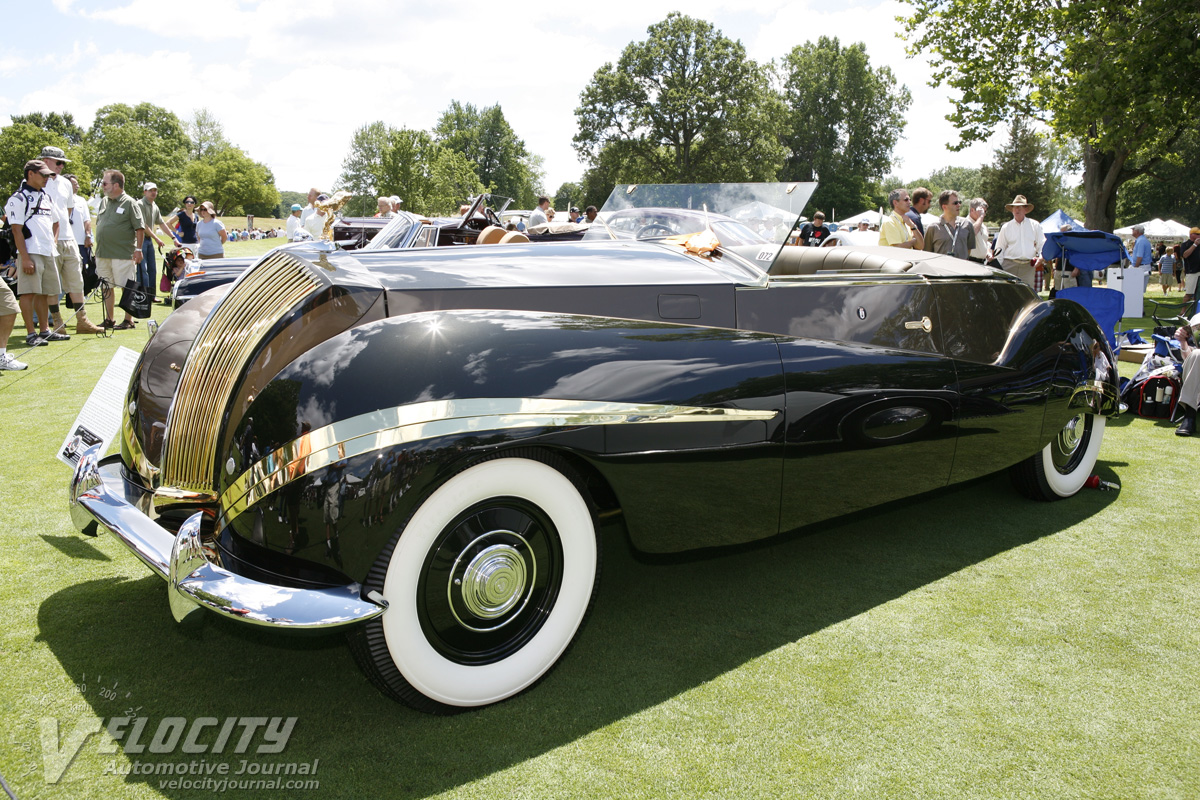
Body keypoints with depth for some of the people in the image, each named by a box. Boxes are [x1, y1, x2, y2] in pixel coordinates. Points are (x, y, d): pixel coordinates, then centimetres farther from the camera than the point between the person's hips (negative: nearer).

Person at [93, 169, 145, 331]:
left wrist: (138, 249, -12)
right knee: (107, 287, 11)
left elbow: (140, 228, -8)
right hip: (102, 254, 7)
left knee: (127, 288, -1)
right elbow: (98, 224, 22)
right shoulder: (104, 202, 14)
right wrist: (98, 247, 18)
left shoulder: (130, 203, -6)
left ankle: (129, 320, 7)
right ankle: (108, 320, 20)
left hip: (123, 255, -7)